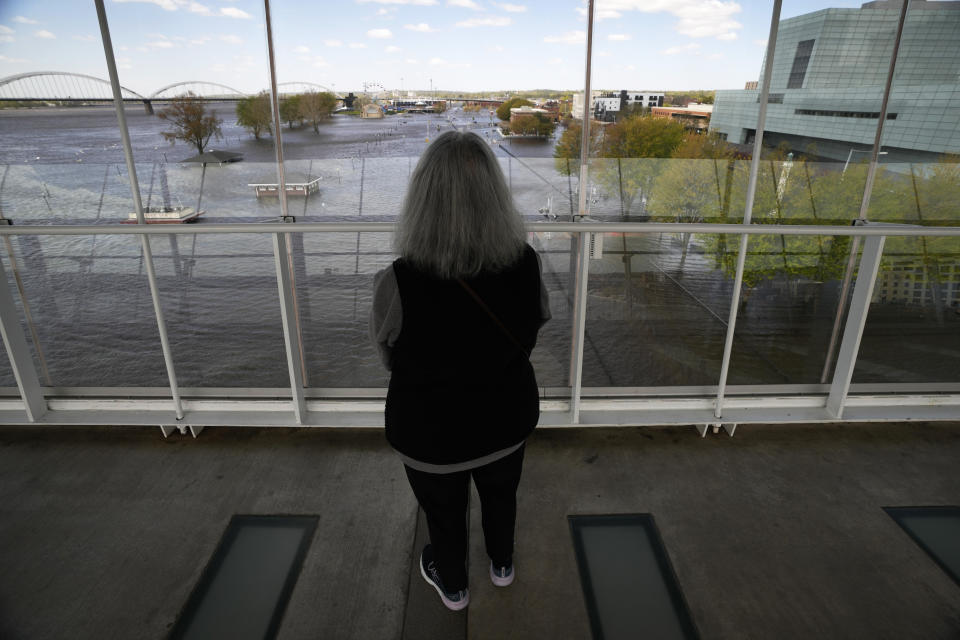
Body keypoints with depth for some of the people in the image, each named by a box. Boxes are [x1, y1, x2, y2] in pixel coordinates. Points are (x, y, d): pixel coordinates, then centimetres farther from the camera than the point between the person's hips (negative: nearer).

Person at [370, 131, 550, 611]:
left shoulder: (398, 284, -33)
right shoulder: (526, 264, -22)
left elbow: (387, 355, -13)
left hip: (430, 431, -2)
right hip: (506, 418, 3)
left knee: (444, 512, 26)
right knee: (501, 495, 31)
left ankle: (452, 586, 55)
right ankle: (502, 564, 59)